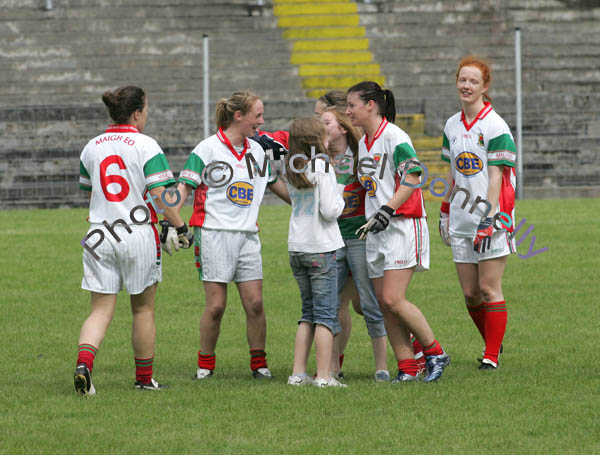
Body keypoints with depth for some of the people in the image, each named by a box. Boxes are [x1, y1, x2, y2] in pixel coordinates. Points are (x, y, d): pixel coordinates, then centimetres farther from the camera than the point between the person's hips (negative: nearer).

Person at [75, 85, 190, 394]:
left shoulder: (92, 147, 7)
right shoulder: (145, 146, -9)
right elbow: (160, 194, -14)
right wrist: (180, 228, -4)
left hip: (99, 233, 4)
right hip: (138, 235, -4)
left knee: (101, 309, 4)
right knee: (143, 309, 11)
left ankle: (84, 363, -20)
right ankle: (144, 378, 19)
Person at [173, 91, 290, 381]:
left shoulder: (257, 150, 12)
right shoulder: (208, 149, -6)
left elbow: (275, 184, 26)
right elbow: (184, 187, -9)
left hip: (248, 235, 5)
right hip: (214, 234, -5)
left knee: (255, 303, -1)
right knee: (216, 305, -5)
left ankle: (259, 364, 10)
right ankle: (205, 364, 9)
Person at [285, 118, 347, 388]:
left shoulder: (291, 170, 9)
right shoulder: (322, 167, -12)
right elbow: (329, 211, -16)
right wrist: (340, 200, 4)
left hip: (296, 248, 7)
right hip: (321, 248, -7)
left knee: (308, 314, 14)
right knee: (325, 315, -3)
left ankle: (298, 374, 10)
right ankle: (323, 376, -7)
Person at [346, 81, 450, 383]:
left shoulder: (394, 136, -11)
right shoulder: (363, 142, 16)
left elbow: (413, 177, -18)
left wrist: (386, 211, -24)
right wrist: (369, 221, 19)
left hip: (402, 225, -9)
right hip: (376, 232, 9)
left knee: (393, 300, -15)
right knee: (384, 304, 3)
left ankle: (435, 353, 0)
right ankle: (408, 368, 6)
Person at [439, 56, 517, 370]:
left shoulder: (495, 126, -9)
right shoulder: (452, 126, 11)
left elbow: (496, 175, -12)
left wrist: (489, 217, -18)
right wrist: (445, 211, 19)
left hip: (492, 217, -6)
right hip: (462, 220, 6)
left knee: (489, 289, -6)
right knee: (470, 294, 5)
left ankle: (492, 355, 0)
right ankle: (492, 342, 25)